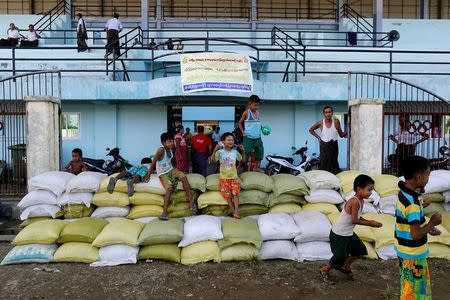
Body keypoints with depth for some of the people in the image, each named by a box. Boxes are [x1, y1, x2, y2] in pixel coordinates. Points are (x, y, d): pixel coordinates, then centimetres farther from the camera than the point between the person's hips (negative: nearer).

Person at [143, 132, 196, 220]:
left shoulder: (171, 150, 1)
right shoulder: (161, 150, -20)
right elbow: (153, 163, -18)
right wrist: (148, 176, -16)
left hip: (171, 170, 5)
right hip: (163, 174, -5)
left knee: (183, 177, -22)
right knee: (169, 188, -28)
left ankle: (191, 201, -22)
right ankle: (165, 212, -30)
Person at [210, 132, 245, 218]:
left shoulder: (235, 152, 3)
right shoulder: (220, 152, -8)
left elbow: (243, 160, 17)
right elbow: (212, 160, -21)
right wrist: (215, 150, -31)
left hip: (234, 177, 2)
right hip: (224, 178, -2)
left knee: (235, 194, -11)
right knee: (227, 195, -2)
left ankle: (236, 212, -14)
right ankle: (233, 212, 4)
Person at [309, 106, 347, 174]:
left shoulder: (336, 122, -2)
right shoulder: (321, 123, -1)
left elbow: (341, 135, 4)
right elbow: (311, 130, 16)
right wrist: (318, 137, 5)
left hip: (333, 146, -1)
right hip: (324, 146, 1)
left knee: (333, 164, -6)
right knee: (324, 165, -2)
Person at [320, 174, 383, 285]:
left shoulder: (361, 201, 1)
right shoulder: (355, 201, -28)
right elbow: (354, 220, -25)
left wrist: (369, 221, -5)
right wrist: (369, 223, -16)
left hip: (349, 233, 10)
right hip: (338, 235, -10)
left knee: (360, 250, 18)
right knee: (341, 257, -2)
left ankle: (345, 266, 40)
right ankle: (325, 271, 24)